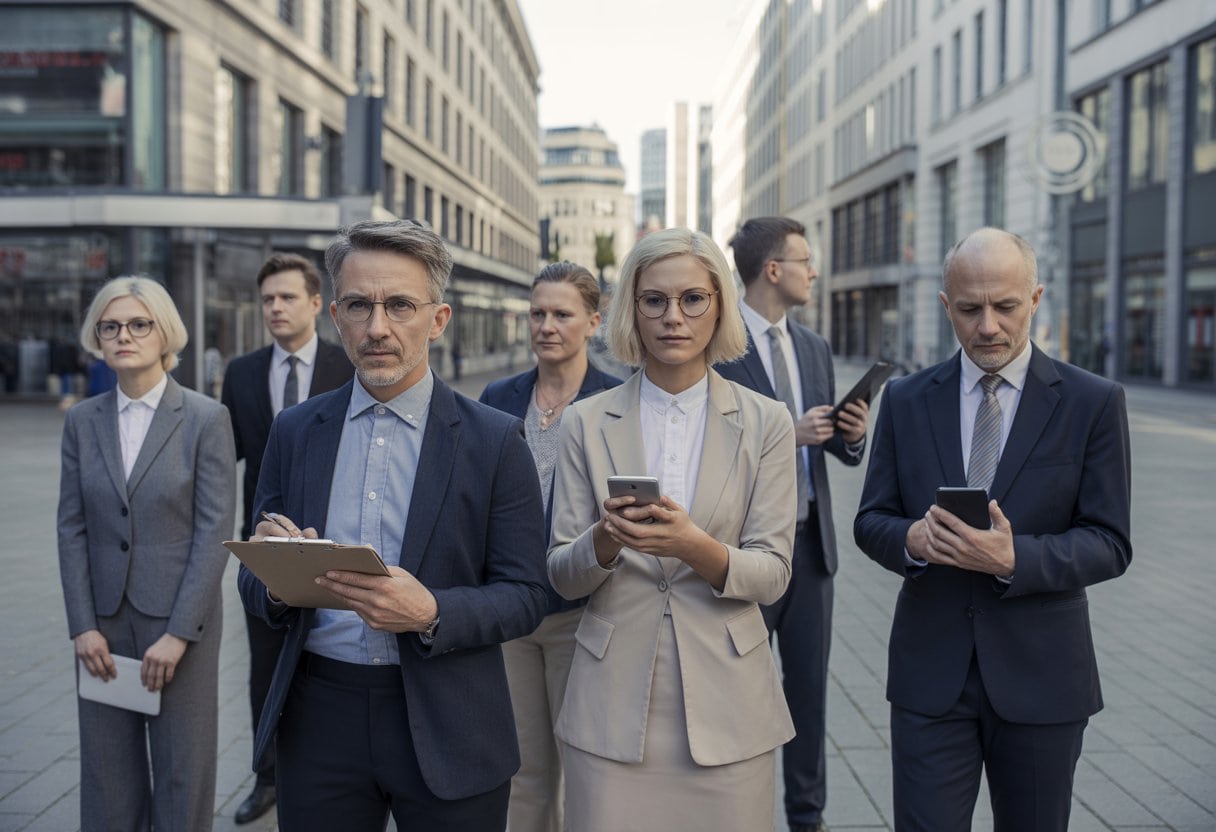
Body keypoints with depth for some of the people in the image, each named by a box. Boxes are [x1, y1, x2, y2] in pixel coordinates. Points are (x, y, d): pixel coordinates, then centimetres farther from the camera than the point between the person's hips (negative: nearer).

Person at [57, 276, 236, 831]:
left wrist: (178, 633, -14)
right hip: (104, 619, 3)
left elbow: (215, 531, -10)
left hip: (180, 618, -3)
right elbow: (72, 529, 5)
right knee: (108, 770, 10)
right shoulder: (82, 421, 6)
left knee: (183, 770, 5)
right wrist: (83, 625, -3)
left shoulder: (206, 419, -6)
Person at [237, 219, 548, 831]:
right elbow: (255, 589, 7)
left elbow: (524, 597, -5)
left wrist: (431, 613, -22)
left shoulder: (496, 441, -5)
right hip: (317, 718, 2)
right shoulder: (294, 431, 4)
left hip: (447, 734, -2)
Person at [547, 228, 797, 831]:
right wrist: (606, 539, -19)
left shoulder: (765, 423, 1)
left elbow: (773, 574, -3)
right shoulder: (586, 423, 3)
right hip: (613, 703, 1)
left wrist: (693, 546, -23)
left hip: (724, 704, 0)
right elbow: (562, 575, 2)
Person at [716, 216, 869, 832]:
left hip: (811, 541, 6)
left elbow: (839, 449, 16)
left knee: (809, 684, 13)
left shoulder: (815, 348, 12)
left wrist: (852, 434, -6)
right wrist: (784, 435, -23)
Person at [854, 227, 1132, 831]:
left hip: (1040, 675, 0)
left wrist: (1015, 559, -24)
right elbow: (871, 521, 5)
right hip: (929, 673, 1)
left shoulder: (1093, 403, -4)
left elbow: (1109, 543, -6)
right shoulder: (905, 401, 3)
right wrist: (912, 538, -19)